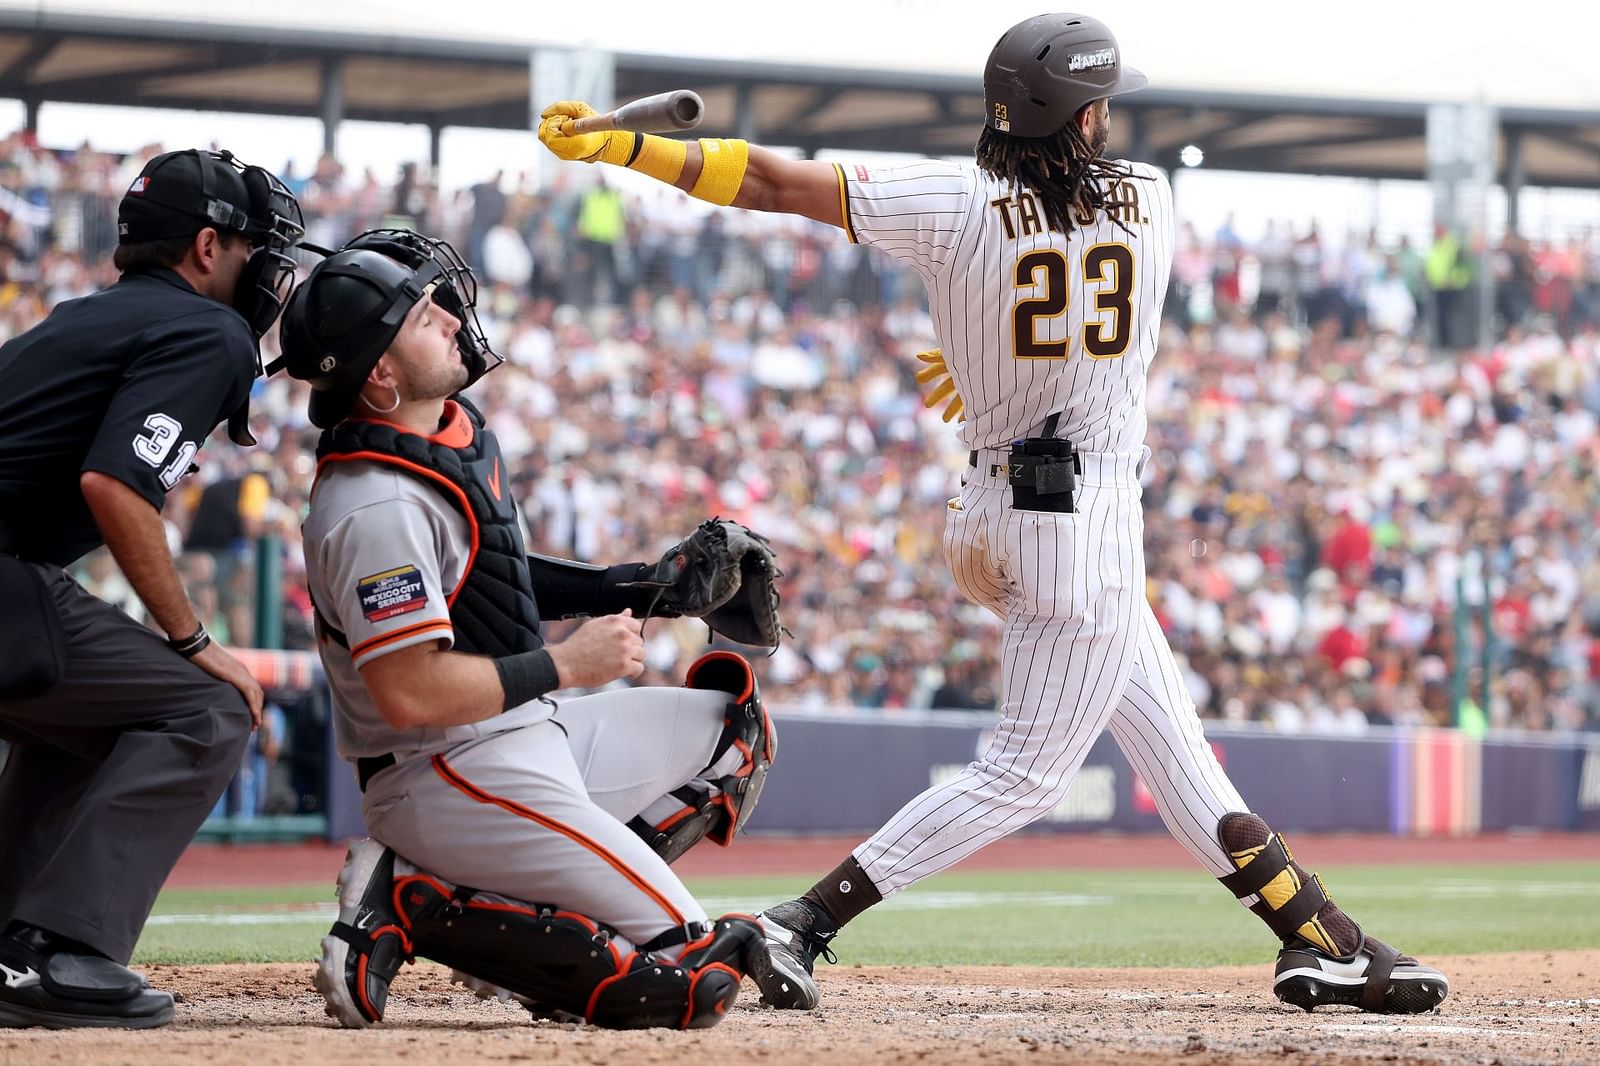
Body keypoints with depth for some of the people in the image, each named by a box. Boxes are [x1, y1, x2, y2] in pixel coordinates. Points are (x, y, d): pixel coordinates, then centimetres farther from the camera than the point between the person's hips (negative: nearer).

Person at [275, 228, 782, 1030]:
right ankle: (412, 906, -8)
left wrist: (633, 587, 10)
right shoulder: (377, 507, -23)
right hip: (450, 778, -10)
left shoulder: (455, 426, 8)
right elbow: (409, 691, -27)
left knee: (734, 724, 20)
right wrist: (566, 666, -16)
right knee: (692, 979, -12)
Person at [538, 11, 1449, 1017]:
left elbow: (776, 181, -11)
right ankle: (805, 923, -11)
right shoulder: (1150, 197, -5)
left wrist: (615, 144, -7)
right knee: (1025, 772, -1)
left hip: (995, 514, 5)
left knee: (1167, 734, 15)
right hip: (1092, 516, -5)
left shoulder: (959, 204, -7)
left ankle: (1318, 939, 20)